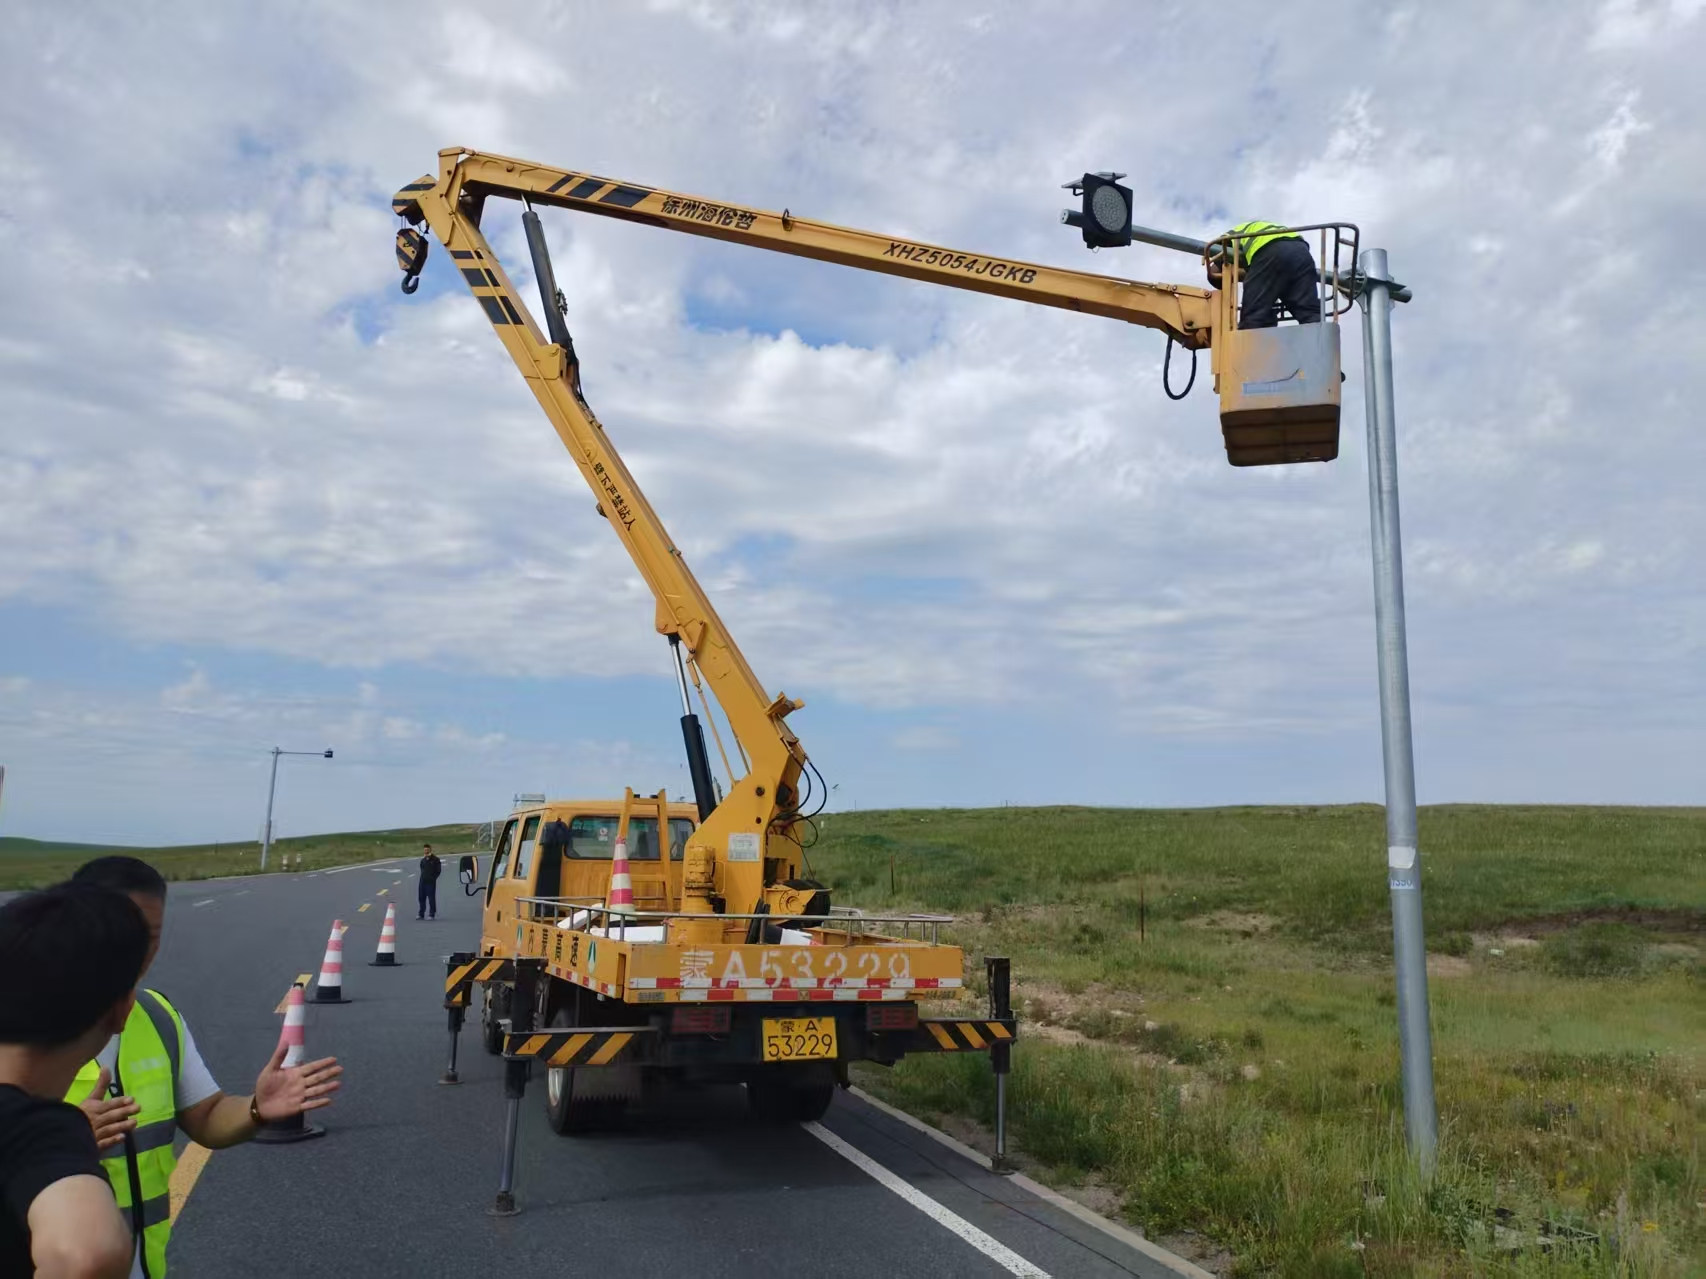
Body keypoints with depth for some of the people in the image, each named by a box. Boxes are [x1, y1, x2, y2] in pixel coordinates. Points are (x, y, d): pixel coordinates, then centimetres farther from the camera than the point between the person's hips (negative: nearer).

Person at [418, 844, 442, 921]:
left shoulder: (435, 859, -2)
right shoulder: (423, 860, 15)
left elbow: (438, 870, -4)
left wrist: (433, 878, -7)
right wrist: (423, 877, 9)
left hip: (431, 882, -6)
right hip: (422, 882, 6)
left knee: (431, 898, -4)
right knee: (421, 898, 7)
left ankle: (431, 914, 1)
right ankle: (421, 914, 16)